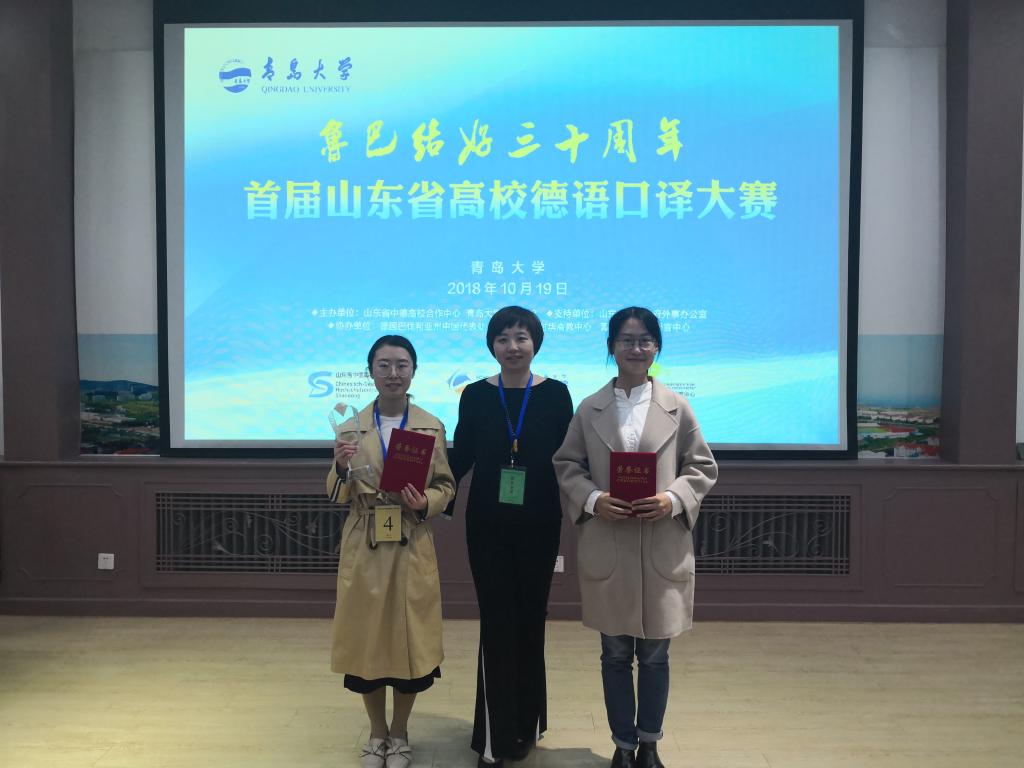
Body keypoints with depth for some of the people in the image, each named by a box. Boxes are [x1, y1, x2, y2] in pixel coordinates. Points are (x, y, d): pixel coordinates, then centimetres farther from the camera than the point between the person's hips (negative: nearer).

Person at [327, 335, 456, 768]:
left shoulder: (431, 427, -1)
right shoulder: (350, 428, 1)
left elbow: (446, 487, 4)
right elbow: (338, 496, 2)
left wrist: (425, 502, -17)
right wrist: (342, 467, -18)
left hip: (412, 549, -1)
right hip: (364, 549, 1)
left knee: (410, 639, 6)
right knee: (366, 638, 8)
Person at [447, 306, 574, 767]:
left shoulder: (555, 394, -1)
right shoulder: (475, 395, 0)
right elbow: (460, 458, 4)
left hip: (538, 525, 0)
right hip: (488, 526, 0)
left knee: (530, 621, 12)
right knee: (496, 622, 3)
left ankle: (526, 724, 31)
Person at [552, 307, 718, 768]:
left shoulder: (677, 407, 0)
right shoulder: (589, 409, 2)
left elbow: (703, 467, 4)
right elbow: (567, 465, 5)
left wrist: (674, 499, -14)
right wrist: (593, 499, -13)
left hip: (663, 551, 0)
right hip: (607, 549, 1)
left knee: (655, 654, 12)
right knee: (615, 654, 12)